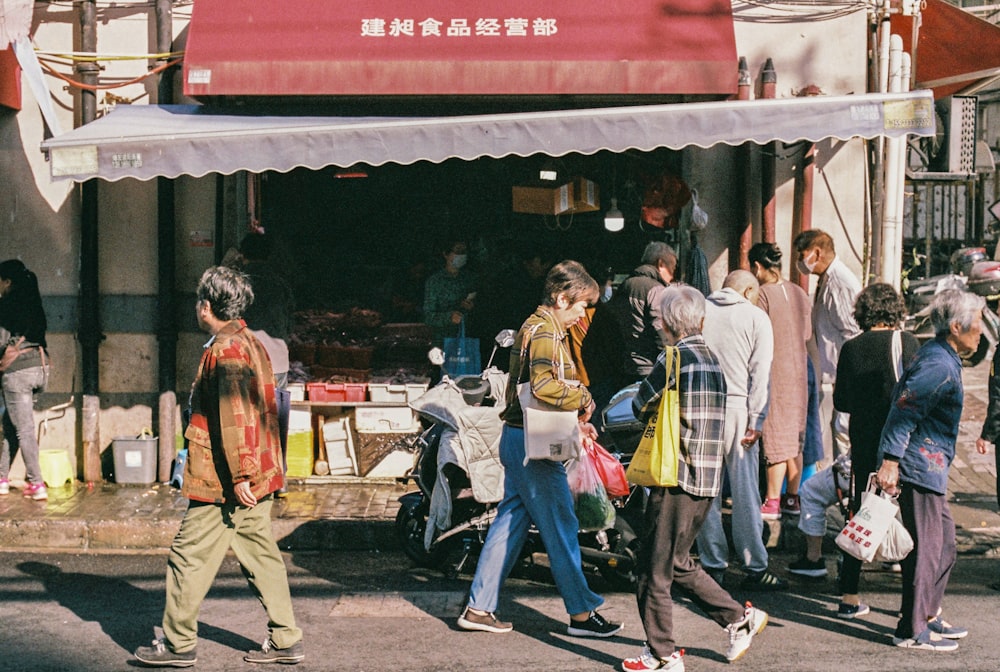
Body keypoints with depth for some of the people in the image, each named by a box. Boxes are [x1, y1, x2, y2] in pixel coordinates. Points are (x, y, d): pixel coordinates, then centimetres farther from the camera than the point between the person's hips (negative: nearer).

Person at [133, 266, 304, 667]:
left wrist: (238, 476, -23)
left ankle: (178, 645, 7)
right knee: (260, 555, 12)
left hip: (227, 481, -10)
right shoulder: (251, 343, 14)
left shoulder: (224, 351, -16)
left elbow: (233, 416, -22)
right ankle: (285, 640, 14)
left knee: (190, 557, 0)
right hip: (259, 475, 10)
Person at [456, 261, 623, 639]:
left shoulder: (536, 326, 16)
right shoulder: (545, 332, -16)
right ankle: (581, 613, 5)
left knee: (510, 523, 11)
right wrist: (584, 398, -16)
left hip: (518, 438, 10)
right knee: (560, 526, -2)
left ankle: (479, 607, 14)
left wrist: (574, 421, 11)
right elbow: (545, 386, -31)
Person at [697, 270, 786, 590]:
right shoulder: (756, 317, 3)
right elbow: (760, 372, -4)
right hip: (736, 407, -3)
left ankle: (712, 565, 10)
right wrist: (755, 419, -4)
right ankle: (755, 569, 5)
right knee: (745, 492, 1)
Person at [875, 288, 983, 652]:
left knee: (944, 542, 18)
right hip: (921, 466, -11)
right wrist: (890, 462, -26)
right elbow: (904, 411, -24)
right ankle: (912, 631, 3)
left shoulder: (935, 356, 12)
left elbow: (902, 399, 19)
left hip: (930, 467, 11)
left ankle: (928, 615, 28)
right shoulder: (940, 366, -20)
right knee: (926, 547, -4)